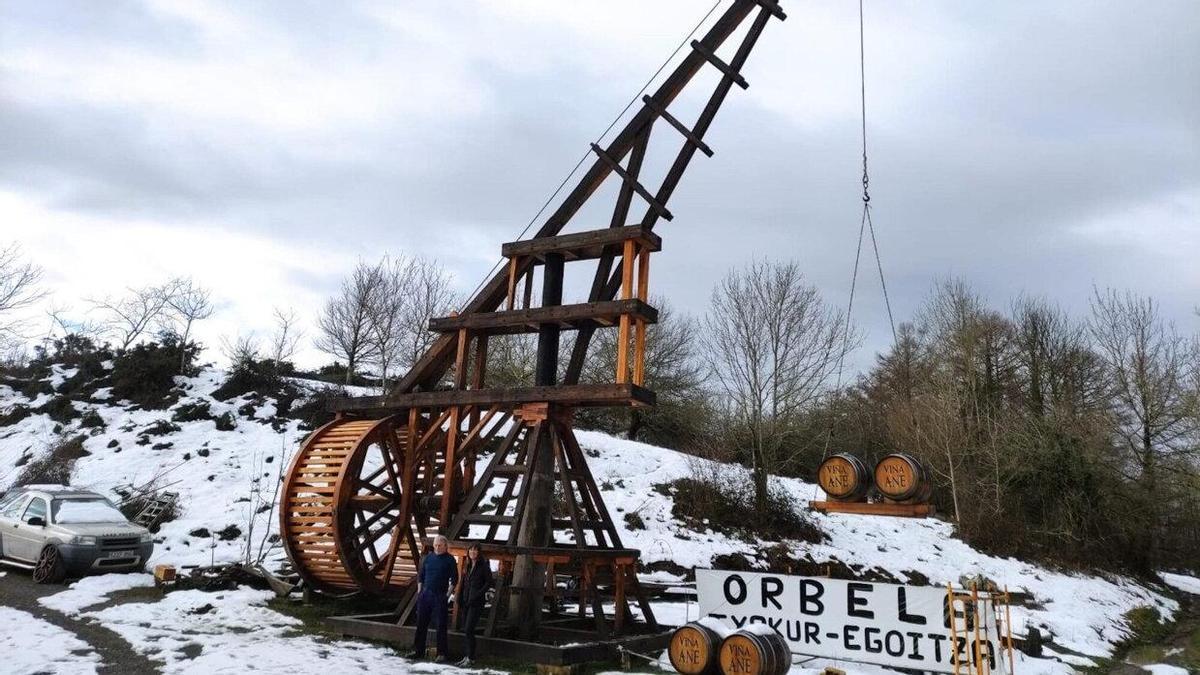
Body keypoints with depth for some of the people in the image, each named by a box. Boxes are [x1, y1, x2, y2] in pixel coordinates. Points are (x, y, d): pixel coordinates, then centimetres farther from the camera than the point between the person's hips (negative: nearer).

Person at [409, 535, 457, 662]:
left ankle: (442, 653, 4)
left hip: (440, 596, -4)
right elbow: (420, 575, 15)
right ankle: (418, 651, 18)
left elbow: (454, 579, -1)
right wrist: (419, 591, 6)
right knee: (421, 623, 8)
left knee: (441, 625, -1)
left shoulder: (449, 560, -2)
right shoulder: (428, 558, 9)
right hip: (425, 594, 4)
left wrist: (448, 594, -7)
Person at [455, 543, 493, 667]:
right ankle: (468, 656, 17)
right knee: (468, 630, 9)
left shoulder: (484, 566, -6)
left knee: (469, 630, -10)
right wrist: (460, 601, 10)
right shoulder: (468, 566, 13)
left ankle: (471, 658, -2)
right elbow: (463, 584, 17)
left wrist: (477, 595, -17)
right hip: (467, 601, 7)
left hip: (477, 602, -7)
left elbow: (489, 582, -10)